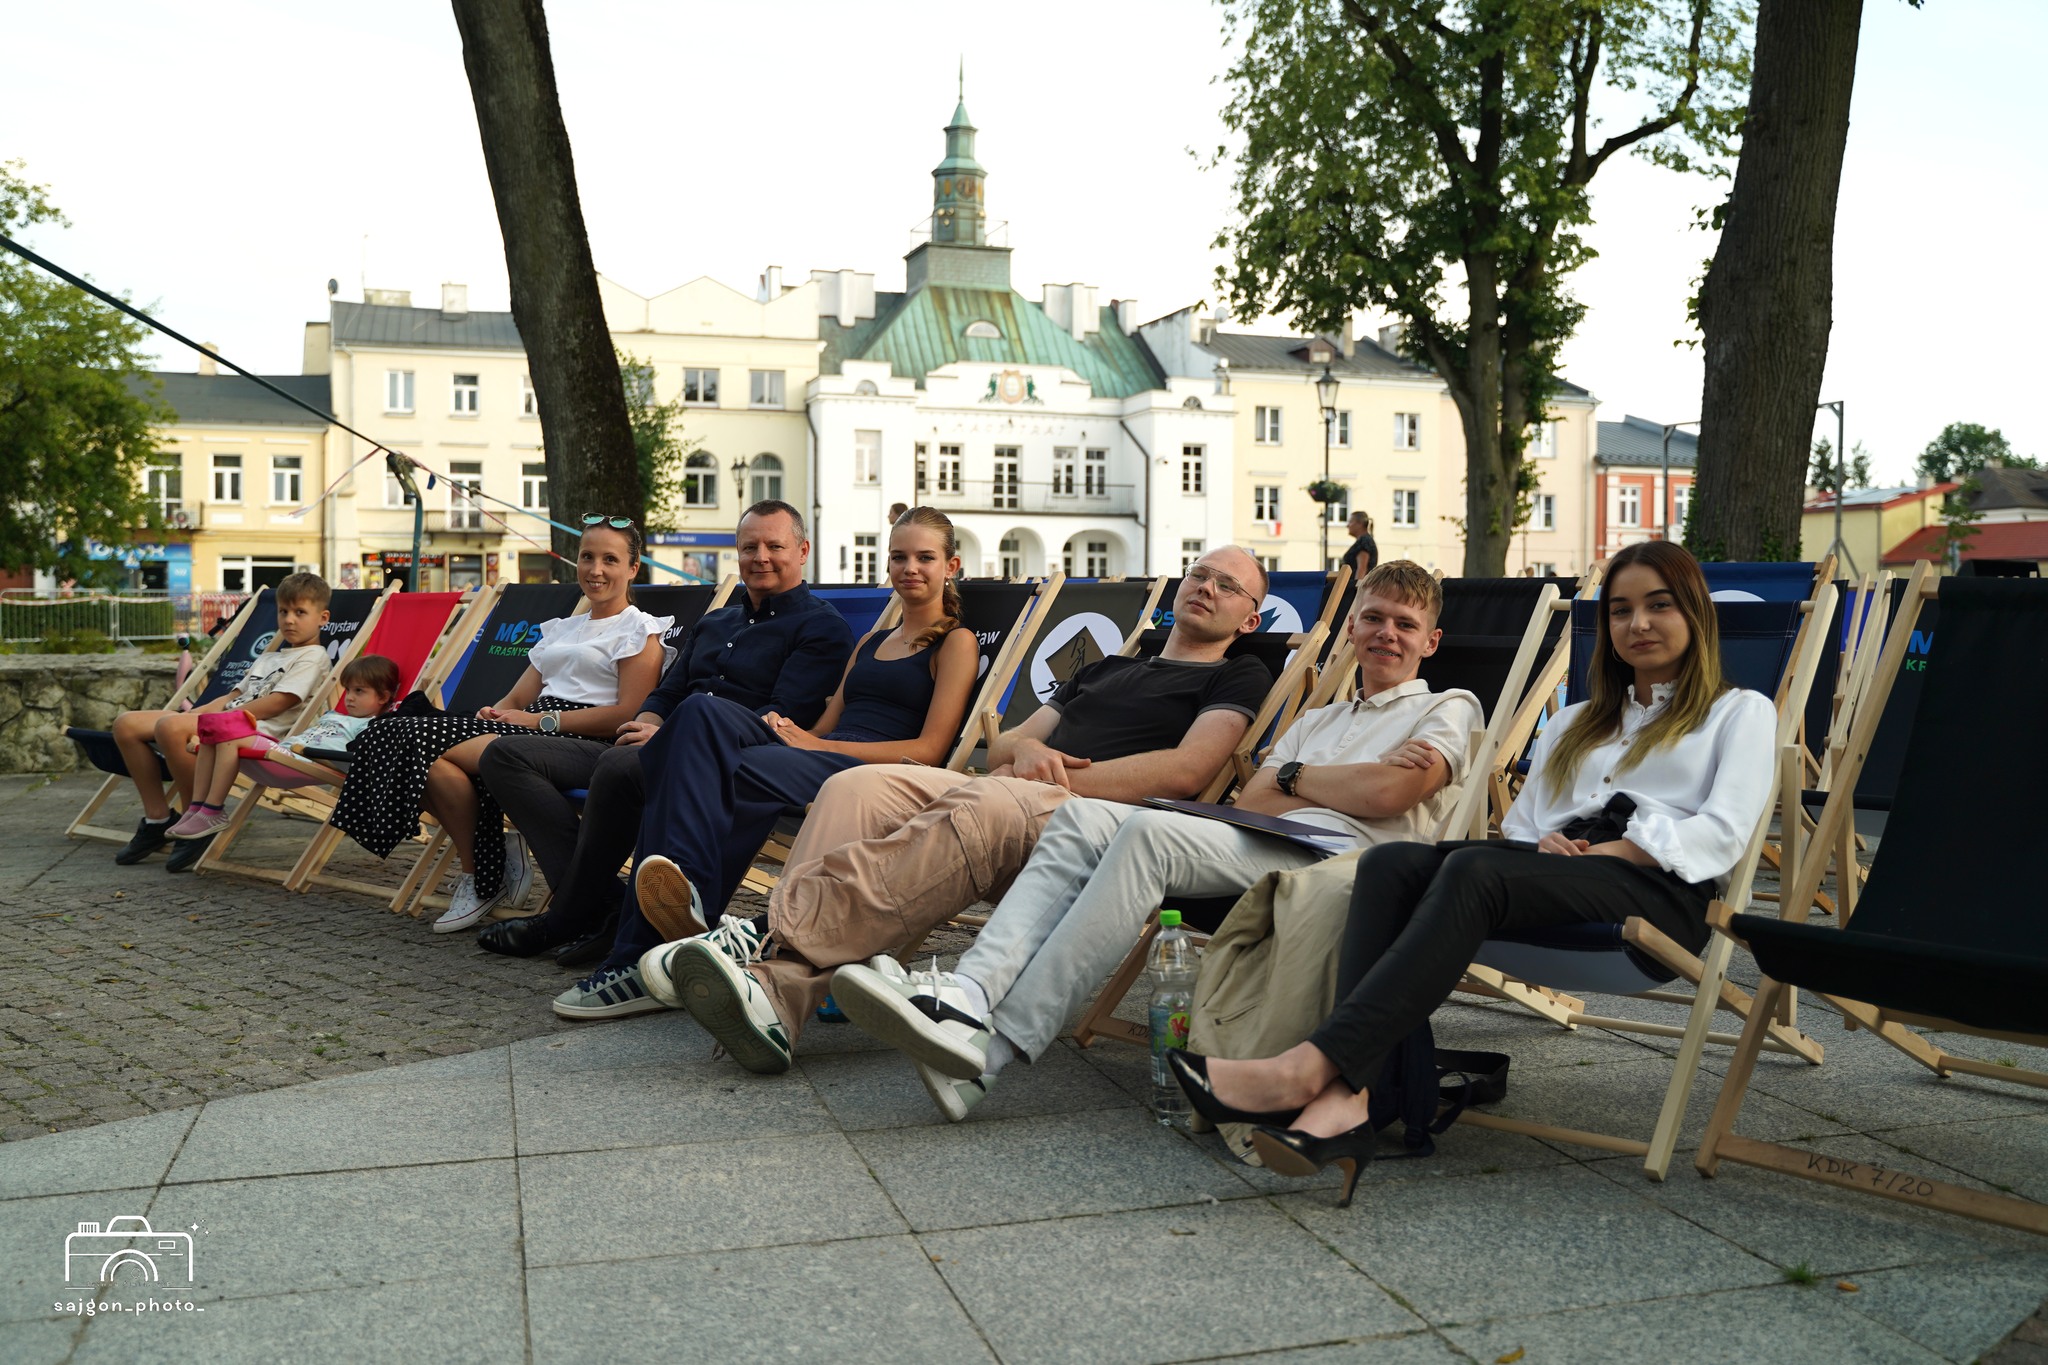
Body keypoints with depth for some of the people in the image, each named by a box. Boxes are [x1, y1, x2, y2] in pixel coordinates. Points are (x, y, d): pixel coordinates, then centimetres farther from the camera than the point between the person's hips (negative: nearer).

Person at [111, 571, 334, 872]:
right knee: (126, 724, -2)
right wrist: (195, 714, 9)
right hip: (224, 721, 10)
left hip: (259, 731, -10)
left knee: (170, 727, -35)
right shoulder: (269, 657, 32)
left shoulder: (312, 657, 0)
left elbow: (276, 703, -12)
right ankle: (156, 820, 1)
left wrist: (213, 720, -13)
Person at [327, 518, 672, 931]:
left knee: (435, 750, -25)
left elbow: (628, 713, -10)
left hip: (578, 742, -8)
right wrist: (497, 711, -3)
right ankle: (493, 853, -8)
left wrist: (544, 719, -13)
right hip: (531, 731, 8)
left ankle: (480, 879, -9)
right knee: (405, 737, -17)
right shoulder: (561, 628, 29)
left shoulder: (639, 631, 4)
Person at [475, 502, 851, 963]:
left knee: (619, 764, -37)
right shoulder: (712, 623, 28)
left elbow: (785, 717, -10)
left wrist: (669, 736, -15)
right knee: (507, 756, -4)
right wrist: (647, 725, -1)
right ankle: (601, 904, -20)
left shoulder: (821, 626, 3)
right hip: (663, 755, 8)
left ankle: (566, 919, -18)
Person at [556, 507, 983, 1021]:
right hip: (819, 756, 6)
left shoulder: (955, 642, 10)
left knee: (729, 772, -33)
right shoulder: (872, 642, 32)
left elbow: (930, 749, -3)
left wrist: (819, 745, -9)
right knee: (704, 711, -25)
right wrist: (787, 728, -1)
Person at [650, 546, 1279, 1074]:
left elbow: (1186, 771, -3)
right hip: (1005, 794, 6)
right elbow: (1000, 747, 29)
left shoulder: (1237, 679, 17)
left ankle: (775, 933, -46)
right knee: (858, 786, -22)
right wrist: (1026, 748, 4)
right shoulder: (1106, 669, 36)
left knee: (982, 808, -39)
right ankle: (776, 991, -40)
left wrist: (1058, 779, -5)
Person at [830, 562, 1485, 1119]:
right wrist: (1339, 786, 3)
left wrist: (1293, 776, 12)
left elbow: (1387, 795, -3)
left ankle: (990, 1051, -40)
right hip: (1253, 847, 7)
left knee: (1152, 832, -32)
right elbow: (1249, 802, 16)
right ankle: (970, 990, -40)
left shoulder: (1449, 708, 19)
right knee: (1083, 815, -19)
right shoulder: (1317, 720, 37)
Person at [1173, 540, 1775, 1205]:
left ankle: (1309, 1068, -51)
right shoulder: (1575, 721, 36)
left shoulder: (1742, 711, 20)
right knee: (1392, 862, -28)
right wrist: (1546, 842, 1)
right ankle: (1342, 1097, -48)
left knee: (1474, 871, -36)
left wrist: (1608, 851, -11)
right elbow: (1520, 823, 25)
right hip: (1549, 871, 5)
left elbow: (1723, 832, 2)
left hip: (1658, 888, -5)